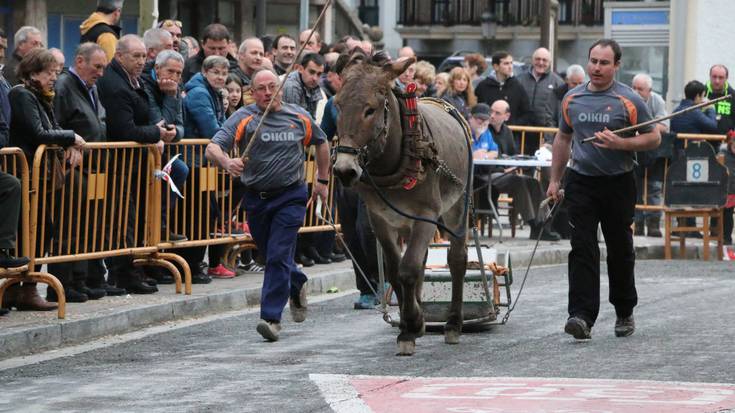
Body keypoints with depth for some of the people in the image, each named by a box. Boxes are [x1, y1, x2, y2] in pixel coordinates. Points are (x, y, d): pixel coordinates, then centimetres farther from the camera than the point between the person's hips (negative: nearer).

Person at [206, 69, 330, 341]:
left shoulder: (299, 117, 2)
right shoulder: (244, 118, -5)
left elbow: (321, 143, 21)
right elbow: (213, 148, -17)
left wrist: (322, 181, 20)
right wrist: (226, 163, -38)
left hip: (290, 196, -2)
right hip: (256, 198, 2)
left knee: (278, 257, -13)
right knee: (270, 256, 15)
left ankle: (271, 317, -13)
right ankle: (297, 286, 45)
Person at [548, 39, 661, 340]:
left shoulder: (629, 101, -5)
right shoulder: (572, 99, 7)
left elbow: (653, 138, -3)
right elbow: (563, 139, 19)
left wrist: (620, 143, -18)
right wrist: (555, 180, 15)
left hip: (618, 183, -2)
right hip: (581, 183, 2)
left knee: (620, 251, 10)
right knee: (582, 249, -9)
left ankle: (625, 312, 27)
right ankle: (582, 316, -16)